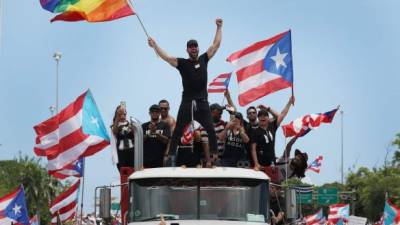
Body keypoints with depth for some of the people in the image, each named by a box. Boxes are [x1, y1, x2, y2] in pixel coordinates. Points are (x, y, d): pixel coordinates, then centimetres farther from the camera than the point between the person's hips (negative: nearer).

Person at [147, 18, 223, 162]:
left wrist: (219, 28, 15)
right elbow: (166, 57, -7)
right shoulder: (182, 63, 2)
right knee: (178, 131, -1)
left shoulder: (204, 59, 10)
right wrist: (154, 46, -16)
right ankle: (171, 156, 1)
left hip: (202, 102, 2)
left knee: (211, 130, 0)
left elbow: (216, 45, 14)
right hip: (187, 103, -2)